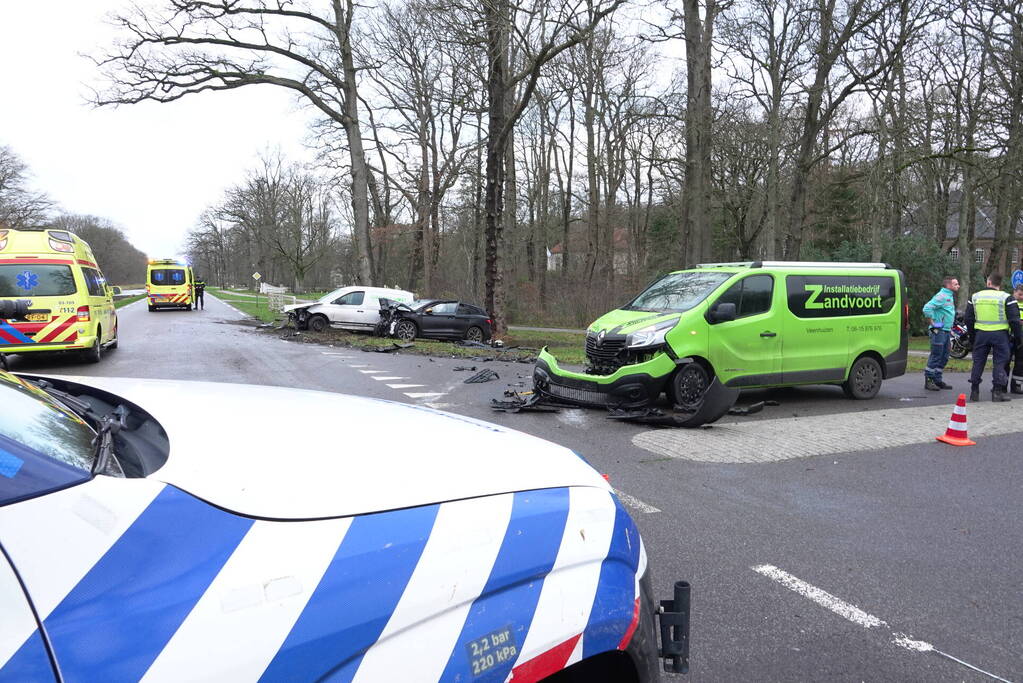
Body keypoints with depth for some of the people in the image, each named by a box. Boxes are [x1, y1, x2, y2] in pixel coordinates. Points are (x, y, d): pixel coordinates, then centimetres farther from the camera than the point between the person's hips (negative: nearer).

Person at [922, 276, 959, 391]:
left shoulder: (950, 296, 17)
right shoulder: (942, 296, -14)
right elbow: (927, 308, -25)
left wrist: (950, 326, 19)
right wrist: (933, 323, -21)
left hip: (946, 331, 10)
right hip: (939, 331, -10)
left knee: (944, 357, 12)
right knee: (936, 356, -7)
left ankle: (937, 380, 20)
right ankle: (928, 380, -1)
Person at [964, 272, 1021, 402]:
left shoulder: (974, 297, 6)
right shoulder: (1006, 298, -5)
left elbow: (969, 319, 11)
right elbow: (1014, 320, -7)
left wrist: (972, 336, 19)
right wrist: (1018, 336, 2)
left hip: (981, 334, 3)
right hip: (1000, 334, -3)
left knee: (978, 362, 9)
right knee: (1000, 362, 4)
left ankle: (974, 391, 9)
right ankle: (997, 391, 1)